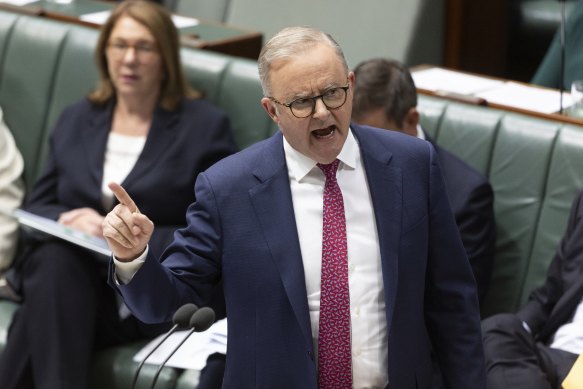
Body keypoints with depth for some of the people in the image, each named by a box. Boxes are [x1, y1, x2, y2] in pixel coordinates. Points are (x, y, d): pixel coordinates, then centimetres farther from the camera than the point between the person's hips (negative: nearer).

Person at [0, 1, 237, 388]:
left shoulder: (205, 125, 5)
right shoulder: (76, 119, 19)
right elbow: (37, 207, 17)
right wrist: (67, 221, -8)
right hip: (62, 271, 3)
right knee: (55, 257, -34)